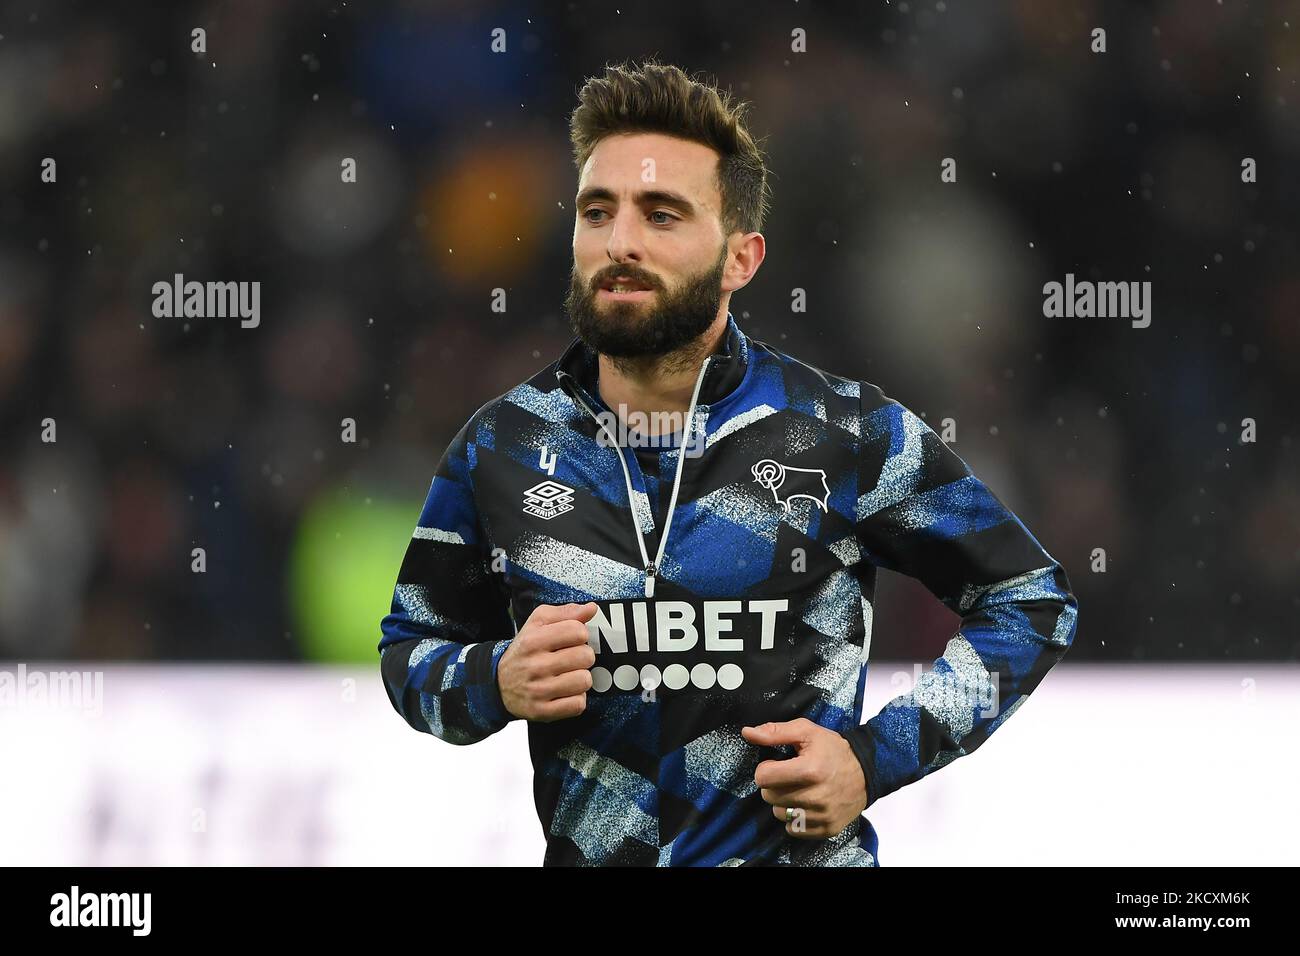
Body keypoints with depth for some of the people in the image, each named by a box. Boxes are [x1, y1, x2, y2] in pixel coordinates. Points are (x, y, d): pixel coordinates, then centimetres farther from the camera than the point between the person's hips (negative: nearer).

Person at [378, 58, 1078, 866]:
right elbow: (411, 651, 8)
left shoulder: (849, 437, -10)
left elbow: (1035, 602, 0)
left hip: (803, 849, -2)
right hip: (588, 856, 3)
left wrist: (878, 758, -12)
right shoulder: (504, 448, -5)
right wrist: (496, 685, -15)